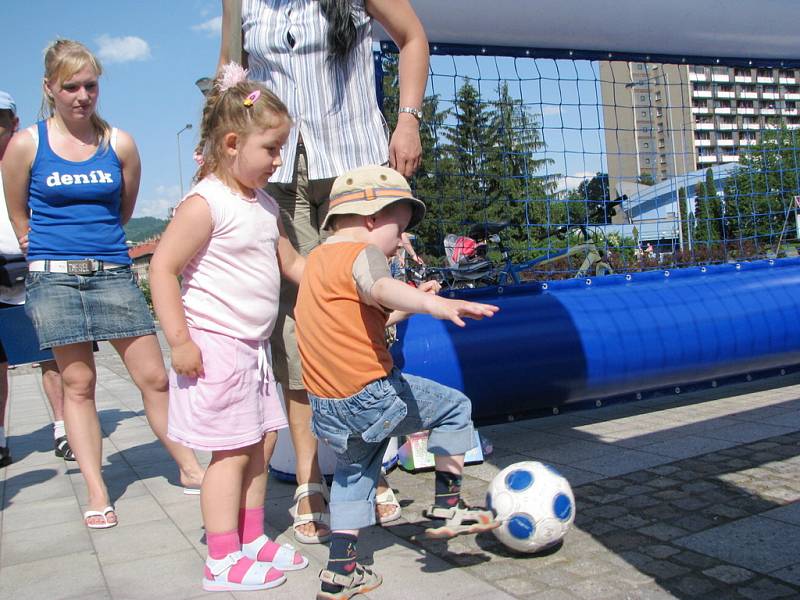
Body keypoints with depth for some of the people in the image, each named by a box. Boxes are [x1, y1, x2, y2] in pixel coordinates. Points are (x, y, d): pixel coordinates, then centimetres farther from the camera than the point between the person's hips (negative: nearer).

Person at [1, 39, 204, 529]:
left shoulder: (120, 144, 3)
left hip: (113, 272, 1)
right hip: (54, 278, -1)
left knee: (154, 377, 1)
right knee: (78, 383, 4)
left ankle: (191, 469, 15)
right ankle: (96, 492, 14)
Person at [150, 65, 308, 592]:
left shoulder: (265, 206, 13)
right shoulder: (206, 204, -15)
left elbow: (293, 263, 24)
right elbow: (163, 269, -18)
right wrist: (180, 341, -20)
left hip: (253, 348, 9)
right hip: (215, 347, -9)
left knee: (263, 441, 14)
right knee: (233, 450, -4)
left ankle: (252, 540, 29)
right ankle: (224, 562, 8)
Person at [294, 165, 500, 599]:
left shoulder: (316, 258, 18)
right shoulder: (362, 253, -10)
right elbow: (381, 287, -35)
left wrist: (407, 306, 29)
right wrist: (434, 304, -51)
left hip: (327, 408, 9)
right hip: (371, 394, -8)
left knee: (353, 474, 27)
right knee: (454, 406, 11)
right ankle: (448, 506, 15)